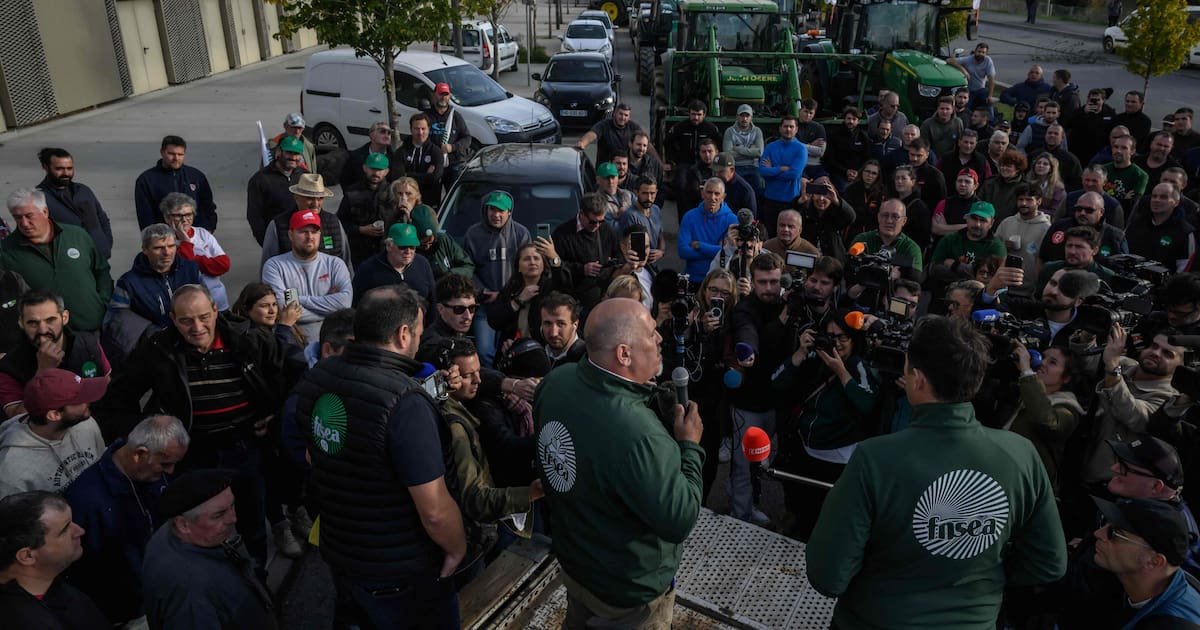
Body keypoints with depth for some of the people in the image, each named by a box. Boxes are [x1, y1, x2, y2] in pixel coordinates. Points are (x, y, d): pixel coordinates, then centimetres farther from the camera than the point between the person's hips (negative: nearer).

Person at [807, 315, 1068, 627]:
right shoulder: (1021, 455, -16)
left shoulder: (874, 458, -27)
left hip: (877, 619, -3)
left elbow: (827, 578, -23)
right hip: (974, 620, 3)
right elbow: (1049, 566, -4)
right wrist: (983, 573, 10)